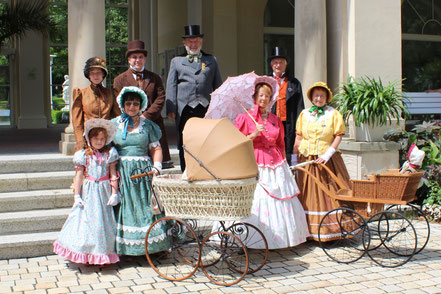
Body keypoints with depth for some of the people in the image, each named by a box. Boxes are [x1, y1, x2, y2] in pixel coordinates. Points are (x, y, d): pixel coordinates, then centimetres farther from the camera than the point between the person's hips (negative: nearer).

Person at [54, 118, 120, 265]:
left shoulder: (109, 154, 4)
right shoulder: (84, 155, 0)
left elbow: (113, 175, 3)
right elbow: (79, 177, 0)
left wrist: (114, 193, -3)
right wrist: (77, 196, -4)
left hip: (105, 192, 1)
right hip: (89, 192, -1)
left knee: (105, 221, 4)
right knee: (86, 220, -1)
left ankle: (103, 255, 13)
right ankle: (88, 256, 8)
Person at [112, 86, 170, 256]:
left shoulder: (147, 125, 10)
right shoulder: (114, 124, 9)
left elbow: (156, 148, 9)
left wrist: (156, 167, -6)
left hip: (143, 170, 0)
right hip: (121, 171, 0)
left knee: (146, 204, -4)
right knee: (124, 206, -5)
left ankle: (153, 245, 3)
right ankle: (122, 247, 0)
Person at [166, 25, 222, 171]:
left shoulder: (211, 60, 19)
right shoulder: (176, 61, 15)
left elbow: (218, 86, 18)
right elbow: (171, 86, 8)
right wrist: (171, 109, -3)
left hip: (207, 108, 1)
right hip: (185, 109, -1)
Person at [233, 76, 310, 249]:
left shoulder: (275, 120, 14)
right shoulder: (245, 118, 0)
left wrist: (282, 162, 12)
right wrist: (254, 134, -14)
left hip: (276, 165, 5)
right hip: (255, 165, -5)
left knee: (281, 200, 4)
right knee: (258, 201, -9)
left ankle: (280, 237, 14)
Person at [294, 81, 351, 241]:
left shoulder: (334, 114, 2)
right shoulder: (304, 114, 9)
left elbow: (339, 136, -3)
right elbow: (298, 138, 10)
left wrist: (327, 154, -13)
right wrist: (294, 159, 6)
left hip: (327, 160, -2)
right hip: (306, 160, 2)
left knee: (329, 194, -4)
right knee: (308, 195, 3)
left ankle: (332, 230, 3)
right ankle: (310, 231, 10)